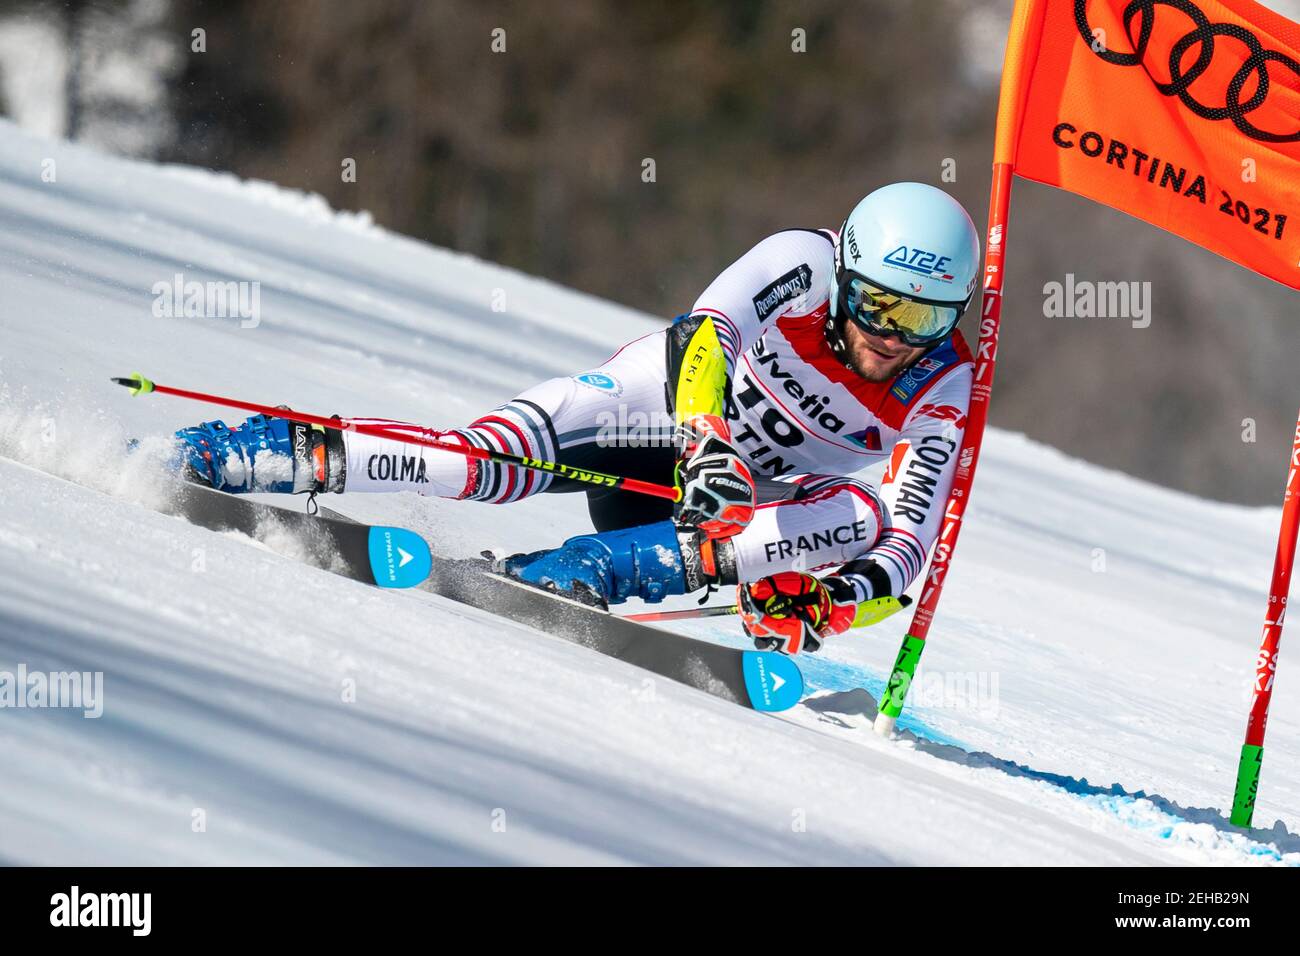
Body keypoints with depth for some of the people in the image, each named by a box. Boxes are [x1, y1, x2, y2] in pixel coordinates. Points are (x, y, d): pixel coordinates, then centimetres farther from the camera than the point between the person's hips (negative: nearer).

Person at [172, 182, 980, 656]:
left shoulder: (940, 392, -19)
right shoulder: (806, 262, -23)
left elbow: (910, 541, -25)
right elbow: (711, 327, -40)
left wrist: (849, 592, -47)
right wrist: (706, 443, -57)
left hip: (752, 495, 2)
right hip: (669, 406, -2)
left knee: (869, 514, -30)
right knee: (492, 462, -29)